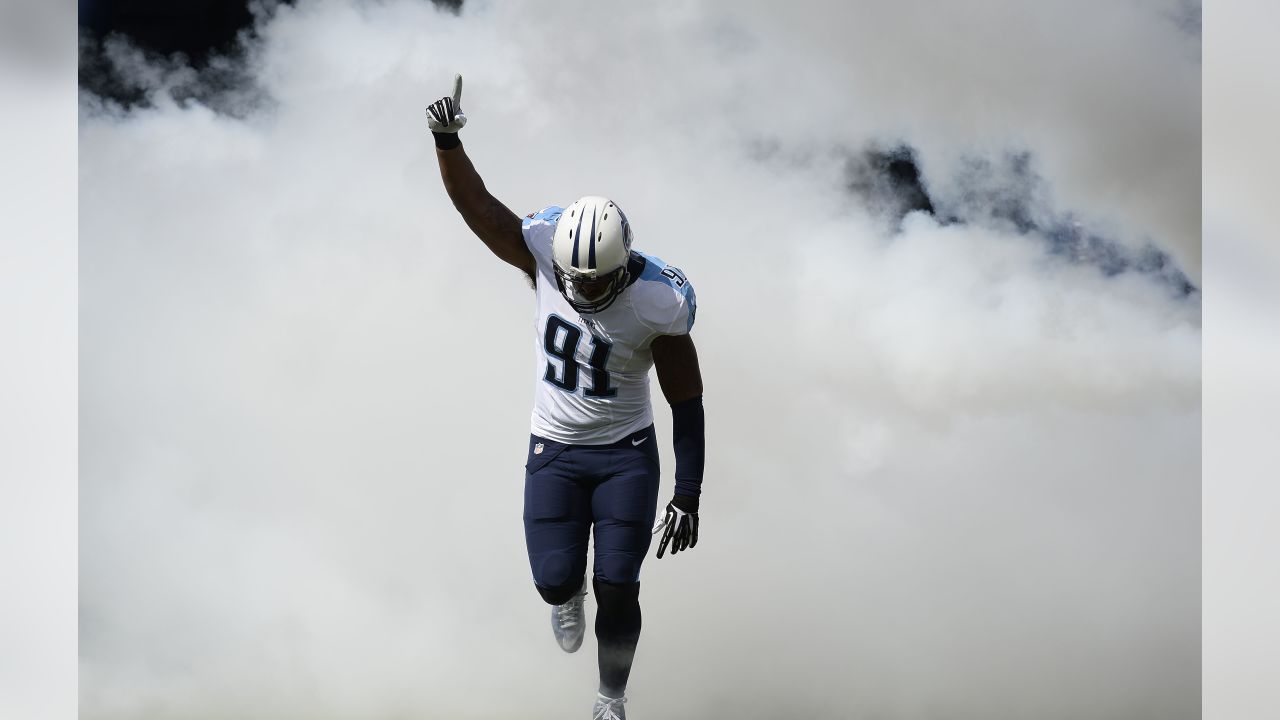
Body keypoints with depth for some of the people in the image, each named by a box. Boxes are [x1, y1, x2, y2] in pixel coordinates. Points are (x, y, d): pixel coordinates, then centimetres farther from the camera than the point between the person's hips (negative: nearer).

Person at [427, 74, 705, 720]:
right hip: (553, 451, 2)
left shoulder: (659, 304, -22)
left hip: (628, 454, -2)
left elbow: (687, 402, -12)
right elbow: (476, 205, -23)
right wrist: (446, 141, -43)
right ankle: (568, 595, 39)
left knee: (616, 590, -1)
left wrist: (688, 495, -12)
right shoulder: (545, 254, -17)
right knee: (554, 580, -3)